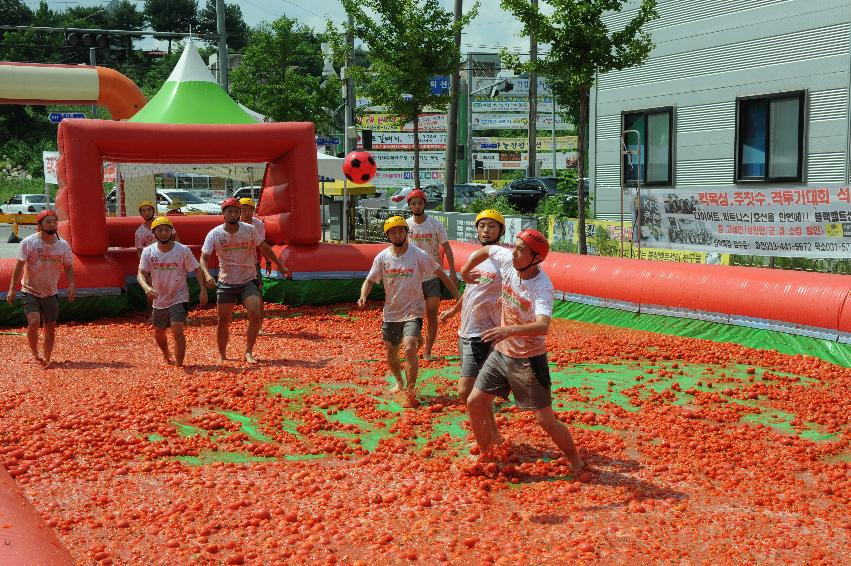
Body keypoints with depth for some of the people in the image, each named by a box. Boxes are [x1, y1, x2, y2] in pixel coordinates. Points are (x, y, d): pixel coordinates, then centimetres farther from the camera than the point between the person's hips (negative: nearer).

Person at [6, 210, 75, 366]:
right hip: (30, 291, -3)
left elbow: (68, 267, 5)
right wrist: (12, 289, -13)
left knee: (50, 327, 6)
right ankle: (34, 354, 4)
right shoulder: (28, 242, -10)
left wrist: (72, 286, -11)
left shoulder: (63, 245, -2)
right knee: (33, 322, -18)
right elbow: (19, 266, -8)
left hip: (50, 294, 3)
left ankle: (47, 359, 21)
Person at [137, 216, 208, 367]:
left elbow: (196, 270, -4)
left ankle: (179, 366, -10)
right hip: (159, 300, 4)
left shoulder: (183, 250, -10)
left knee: (177, 331, -19)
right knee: (158, 333, 18)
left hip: (179, 298, -4)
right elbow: (141, 274, -9)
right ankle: (166, 356, 48)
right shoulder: (148, 252, -4)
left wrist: (203, 290, -14)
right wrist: (147, 288, -29)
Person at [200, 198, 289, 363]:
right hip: (226, 283, 0)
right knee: (223, 320, 4)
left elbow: (264, 247, 9)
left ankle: (248, 352, -3)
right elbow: (203, 257, -10)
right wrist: (207, 275, -29)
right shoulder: (214, 234, -8)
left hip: (249, 281, 0)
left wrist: (280, 265, 14)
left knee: (255, 315, -17)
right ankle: (222, 356, 22)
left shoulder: (249, 230, -5)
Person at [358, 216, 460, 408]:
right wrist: (363, 297, -17)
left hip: (413, 312, -4)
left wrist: (458, 296, -7)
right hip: (391, 313, 4)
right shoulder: (382, 257, -2)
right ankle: (400, 383, 42)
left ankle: (410, 391, -8)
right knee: (391, 353, 15)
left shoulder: (419, 255, -11)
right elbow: (370, 281, 4)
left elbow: (440, 274, -4)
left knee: (410, 349, -22)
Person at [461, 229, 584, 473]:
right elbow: (486, 250, 13)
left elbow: (543, 326, -44)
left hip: (528, 359, -6)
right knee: (474, 403, 7)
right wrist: (465, 270, 21)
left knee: (545, 420, -2)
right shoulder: (508, 260, -9)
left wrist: (510, 330, -58)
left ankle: (576, 461, 21)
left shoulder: (542, 287, -27)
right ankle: (485, 456, 26)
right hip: (501, 352, 6)